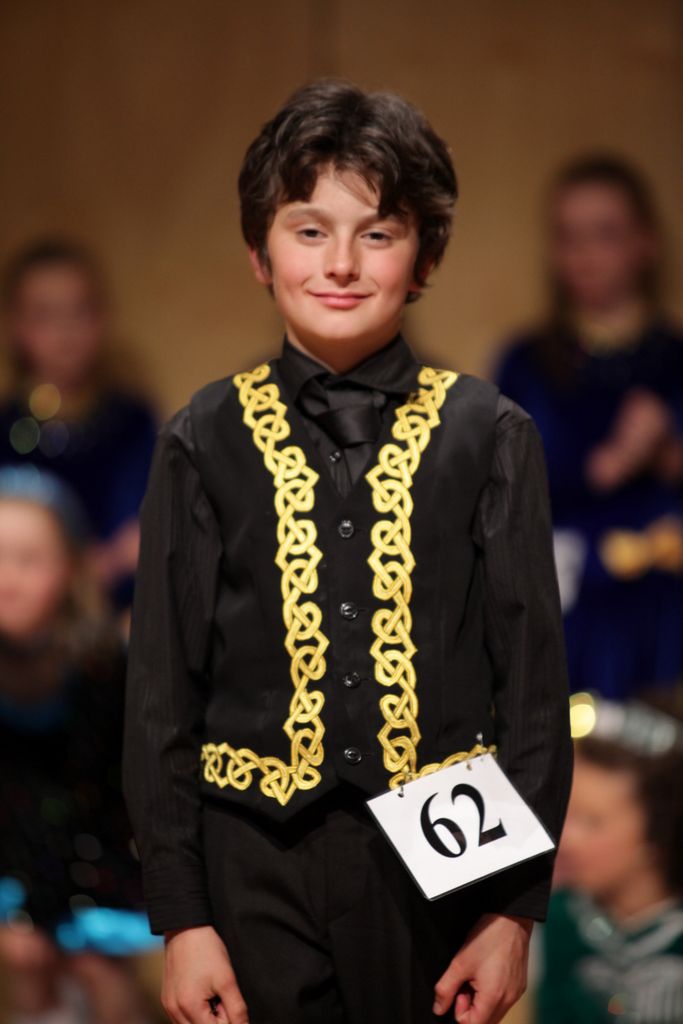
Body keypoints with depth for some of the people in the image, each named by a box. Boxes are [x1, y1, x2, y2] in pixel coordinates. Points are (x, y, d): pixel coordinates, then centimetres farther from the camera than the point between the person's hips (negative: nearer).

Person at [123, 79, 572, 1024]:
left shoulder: (487, 438, 0)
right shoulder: (209, 442, 1)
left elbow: (533, 673, 1)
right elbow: (162, 688, 2)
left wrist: (515, 910, -3)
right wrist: (181, 916, -2)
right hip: (259, 867, 0)